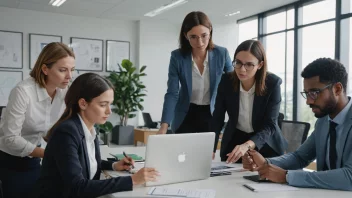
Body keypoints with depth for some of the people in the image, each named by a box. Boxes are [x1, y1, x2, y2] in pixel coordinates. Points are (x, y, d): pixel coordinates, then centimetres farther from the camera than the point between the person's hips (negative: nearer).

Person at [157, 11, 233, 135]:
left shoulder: (221, 54, -12)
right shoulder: (177, 57, -14)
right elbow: (172, 94, -15)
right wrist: (164, 126, -26)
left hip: (212, 115, 0)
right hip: (186, 115, 0)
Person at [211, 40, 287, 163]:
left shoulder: (272, 83, -22)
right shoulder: (226, 80, -15)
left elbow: (270, 125, -25)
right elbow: (217, 118, -12)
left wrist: (247, 145, -43)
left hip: (266, 144, -2)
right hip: (234, 140, 2)